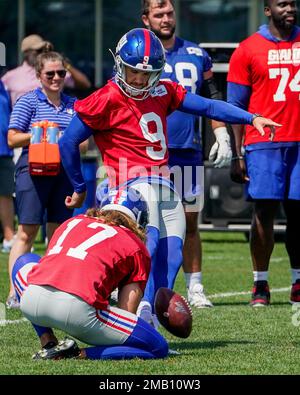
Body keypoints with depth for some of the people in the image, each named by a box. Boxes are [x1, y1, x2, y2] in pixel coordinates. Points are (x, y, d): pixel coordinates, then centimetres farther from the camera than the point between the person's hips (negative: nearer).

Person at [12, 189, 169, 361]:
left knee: (24, 263, 41)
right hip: (77, 309, -4)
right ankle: (81, 354, -8)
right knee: (159, 348, 8)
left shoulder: (72, 222, 32)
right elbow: (126, 313, 12)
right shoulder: (136, 248, 18)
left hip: (30, 301, 4)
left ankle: (48, 345, 22)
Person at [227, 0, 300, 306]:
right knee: (264, 212, -5)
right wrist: (237, 155, -3)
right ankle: (260, 284, 3)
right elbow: (236, 106, 2)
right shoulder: (248, 51, 1)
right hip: (264, 143, -3)